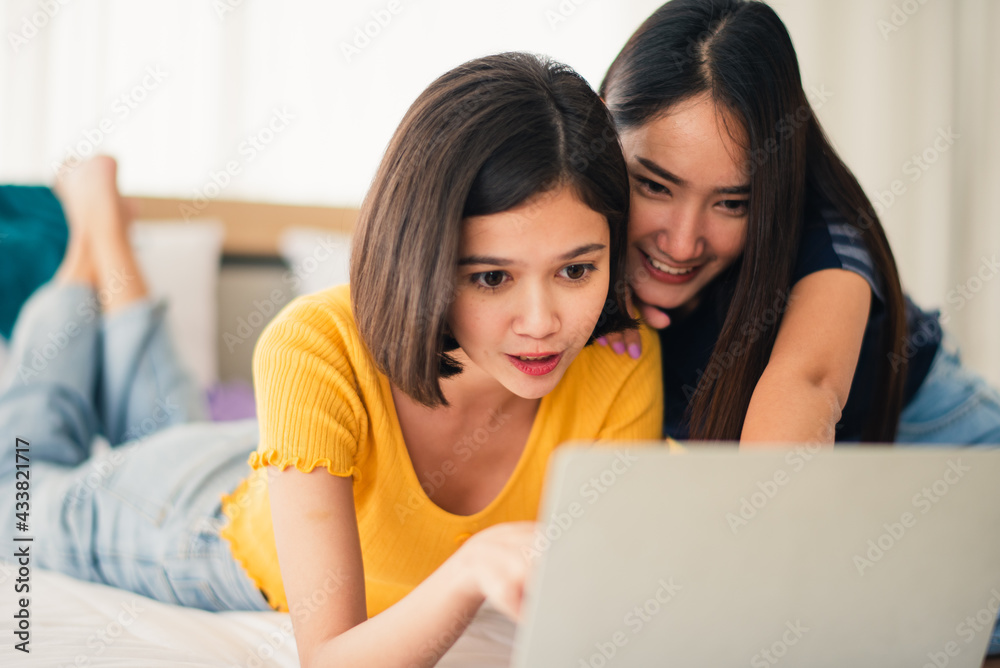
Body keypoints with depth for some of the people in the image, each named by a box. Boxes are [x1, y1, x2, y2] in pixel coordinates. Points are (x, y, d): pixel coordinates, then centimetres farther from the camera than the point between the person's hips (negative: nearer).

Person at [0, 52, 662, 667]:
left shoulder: (623, 363, -36)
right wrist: (470, 567, -64)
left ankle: (118, 268, 52)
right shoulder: (316, 351, -44)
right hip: (223, 519, -3)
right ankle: (87, 248, 44)